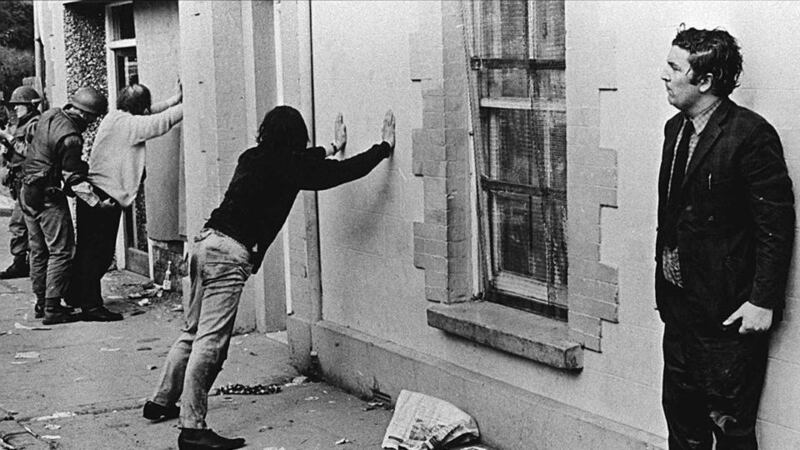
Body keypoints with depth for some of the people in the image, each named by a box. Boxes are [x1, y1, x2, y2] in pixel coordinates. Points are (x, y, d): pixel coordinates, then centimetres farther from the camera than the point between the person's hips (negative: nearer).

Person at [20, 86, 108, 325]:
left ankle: (41, 301, 25)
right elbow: (72, 178, -20)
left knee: (38, 250, 16)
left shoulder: (51, 115, 3)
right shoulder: (70, 138, -24)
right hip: (49, 197, -9)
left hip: (28, 191, 9)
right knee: (61, 251, -2)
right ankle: (52, 309, -3)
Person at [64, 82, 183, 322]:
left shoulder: (115, 117, 12)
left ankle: (76, 297, 27)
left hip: (92, 194, 10)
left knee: (88, 251, 17)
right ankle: (91, 305, -2)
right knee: (99, 253, -5)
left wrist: (176, 99, 21)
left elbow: (150, 114, 23)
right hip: (105, 198, -10)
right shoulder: (130, 124, -15)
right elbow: (164, 121, -13)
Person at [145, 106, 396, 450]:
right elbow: (345, 172, -2)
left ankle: (162, 402, 31)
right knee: (210, 342, -10)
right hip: (230, 253, -9)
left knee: (194, 332, 20)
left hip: (206, 242, 9)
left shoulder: (254, 158, 17)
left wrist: (332, 148, 50)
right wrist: (384, 147, 11)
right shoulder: (285, 166, -5)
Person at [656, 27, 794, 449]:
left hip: (728, 313, -8)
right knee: (680, 411, 17)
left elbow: (777, 226, -16)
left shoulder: (751, 135, -17)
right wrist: (664, 278, 14)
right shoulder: (676, 128, 8)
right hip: (679, 301, 8)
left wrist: (763, 302, -16)